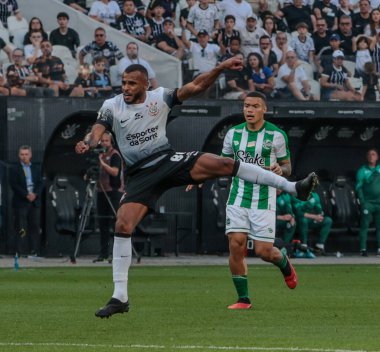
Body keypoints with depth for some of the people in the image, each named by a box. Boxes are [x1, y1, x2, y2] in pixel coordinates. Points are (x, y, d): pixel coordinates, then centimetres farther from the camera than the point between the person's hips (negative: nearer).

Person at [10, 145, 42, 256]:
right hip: (21, 202, -4)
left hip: (35, 201, 4)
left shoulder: (36, 169, 14)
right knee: (21, 228, -8)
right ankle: (21, 251, -9)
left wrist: (35, 194, -11)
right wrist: (26, 195, -16)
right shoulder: (15, 169, 2)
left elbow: (40, 184, 8)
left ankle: (35, 250, 3)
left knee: (35, 226, 1)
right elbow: (14, 185, -7)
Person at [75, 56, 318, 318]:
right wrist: (87, 144, -38)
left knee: (224, 164, -16)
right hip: (141, 175, 0)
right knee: (123, 226, -14)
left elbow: (195, 87, -7)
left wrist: (221, 69, -20)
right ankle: (120, 298, -6)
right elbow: (97, 132, -14)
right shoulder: (112, 106, -3)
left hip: (169, 160, 0)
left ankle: (295, 188, -12)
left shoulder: (160, 97, -1)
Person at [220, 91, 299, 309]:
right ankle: (243, 299, 1)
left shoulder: (276, 135, -4)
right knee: (236, 245, -11)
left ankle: (284, 263, 33)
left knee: (263, 251, -5)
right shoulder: (234, 133, 5)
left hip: (264, 199, -2)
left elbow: (287, 167, 4)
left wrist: (280, 170, -20)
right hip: (238, 198, 2)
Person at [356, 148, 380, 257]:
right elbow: (359, 187, -1)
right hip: (368, 203, -3)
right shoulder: (362, 170, 2)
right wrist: (362, 202, -10)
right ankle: (363, 249, -4)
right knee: (364, 226, -4)